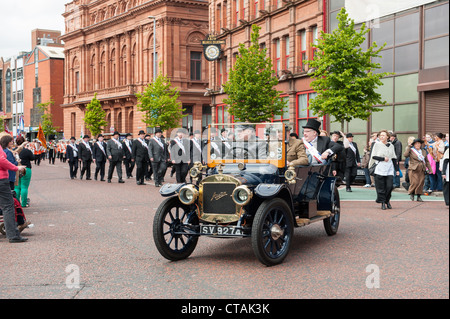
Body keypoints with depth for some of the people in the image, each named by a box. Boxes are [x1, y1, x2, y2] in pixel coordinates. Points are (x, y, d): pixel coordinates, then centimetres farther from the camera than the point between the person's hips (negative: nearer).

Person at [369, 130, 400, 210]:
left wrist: (397, 169, 12)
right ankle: (383, 202, 8)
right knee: (381, 187, -3)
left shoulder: (391, 146, 12)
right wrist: (383, 158, -13)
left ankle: (387, 200, 15)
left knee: (390, 186, -6)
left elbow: (394, 158, 15)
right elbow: (373, 156, -3)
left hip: (389, 169, 2)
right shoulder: (377, 145, 3)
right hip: (380, 169, -2)